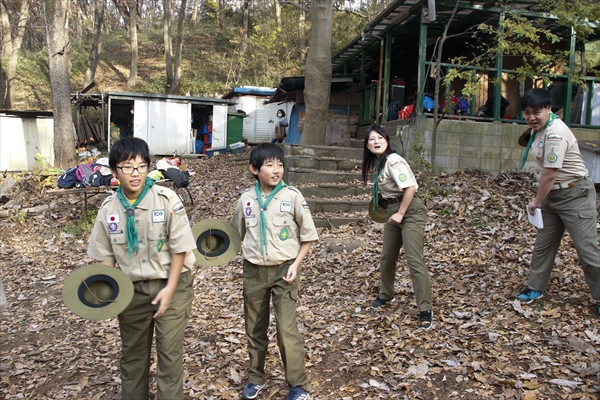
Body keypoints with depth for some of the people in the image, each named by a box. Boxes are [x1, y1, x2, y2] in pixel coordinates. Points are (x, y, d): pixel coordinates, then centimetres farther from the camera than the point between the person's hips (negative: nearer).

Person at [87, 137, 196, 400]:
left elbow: (179, 247, -13)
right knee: (132, 352, 19)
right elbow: (106, 255, 4)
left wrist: (170, 289, -15)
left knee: (170, 351, 3)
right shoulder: (109, 208, -5)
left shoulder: (166, 199, -17)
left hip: (170, 284, -3)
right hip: (132, 289, 4)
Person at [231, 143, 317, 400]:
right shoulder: (246, 199, -1)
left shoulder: (292, 196, -9)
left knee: (286, 329, -4)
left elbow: (308, 236, -3)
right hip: (254, 271, 3)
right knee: (254, 328, 14)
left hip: (284, 270, -3)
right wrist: (249, 253, 1)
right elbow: (239, 233, 15)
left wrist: (295, 264, -11)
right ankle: (256, 378, 34)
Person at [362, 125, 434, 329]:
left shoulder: (393, 161, -17)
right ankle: (386, 295, 39)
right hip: (394, 210, 9)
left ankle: (426, 311, -6)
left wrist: (400, 214, -19)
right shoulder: (379, 162, 9)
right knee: (387, 258, 18)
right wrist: (394, 213, 9)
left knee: (414, 261, -12)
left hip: (410, 211, -9)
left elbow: (410, 187, -24)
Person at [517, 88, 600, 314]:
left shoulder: (555, 134, -24)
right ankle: (536, 288, 29)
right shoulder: (540, 128, 4)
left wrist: (537, 201, -11)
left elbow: (550, 173, -22)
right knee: (543, 243, 15)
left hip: (574, 194, -9)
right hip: (552, 194, 10)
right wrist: (528, 135, 3)